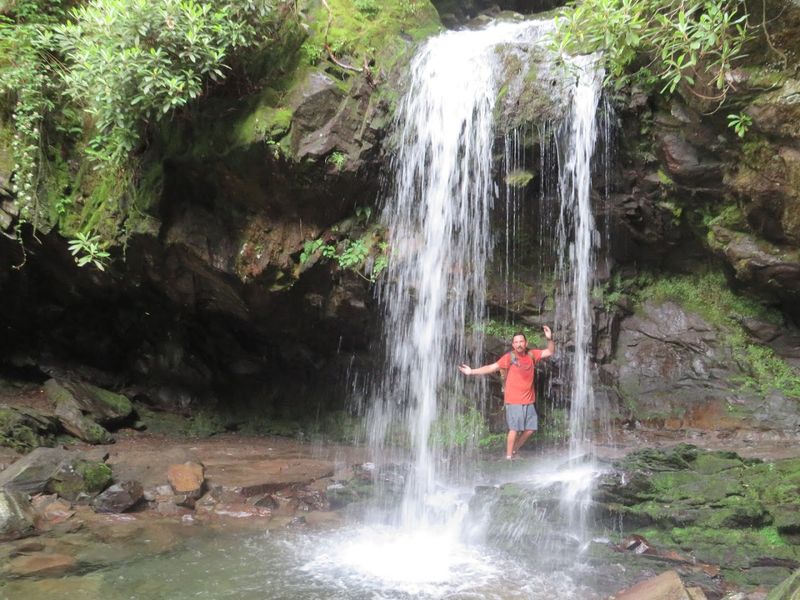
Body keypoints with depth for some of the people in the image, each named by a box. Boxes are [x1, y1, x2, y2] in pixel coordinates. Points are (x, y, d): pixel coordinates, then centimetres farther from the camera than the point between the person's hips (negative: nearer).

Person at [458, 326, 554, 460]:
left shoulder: (531, 354, 4)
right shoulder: (509, 357, -9)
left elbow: (550, 352, 10)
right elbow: (492, 367, -11)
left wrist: (550, 338, -9)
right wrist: (472, 371, -18)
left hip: (529, 400, 5)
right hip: (514, 400, -5)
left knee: (530, 428, 9)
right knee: (515, 429, -6)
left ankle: (514, 451, 27)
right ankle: (508, 457, 7)